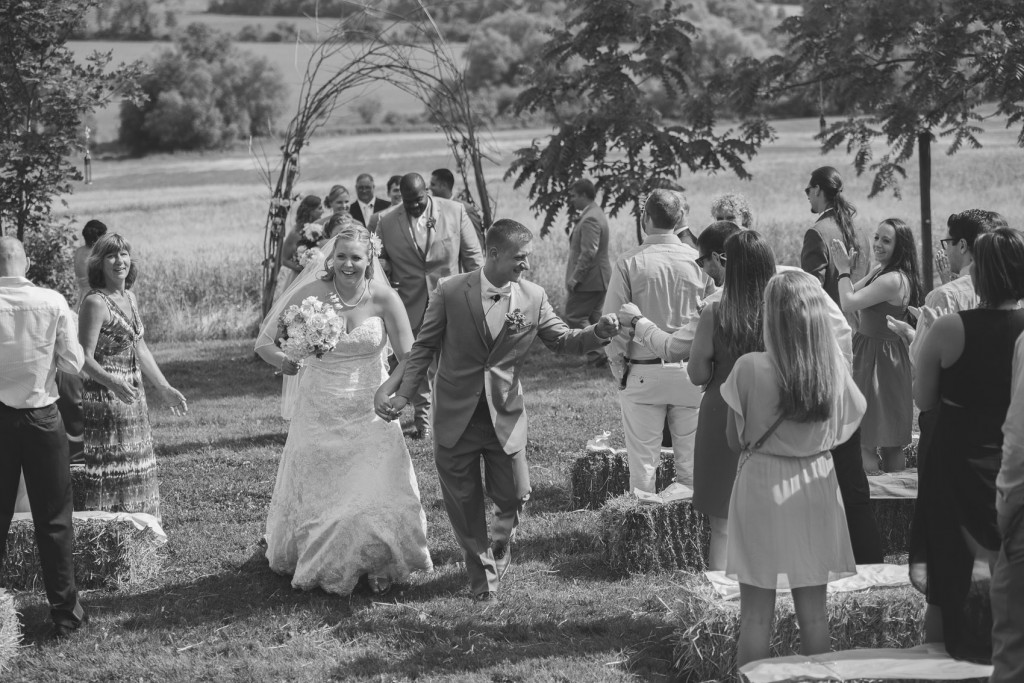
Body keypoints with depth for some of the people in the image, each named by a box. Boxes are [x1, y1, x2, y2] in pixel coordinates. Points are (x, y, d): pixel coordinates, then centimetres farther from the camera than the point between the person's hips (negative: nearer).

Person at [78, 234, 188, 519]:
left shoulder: (130, 298, 10)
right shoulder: (95, 303, -15)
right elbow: (85, 359, -20)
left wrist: (164, 388, 18)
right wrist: (113, 383, -36)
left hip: (132, 398, 9)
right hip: (104, 399, -9)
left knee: (134, 473, 13)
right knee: (107, 475, -6)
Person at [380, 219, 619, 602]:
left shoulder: (533, 298, -3)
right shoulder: (451, 292, -9)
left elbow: (563, 341, 5)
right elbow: (424, 346, -1)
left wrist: (598, 333, -14)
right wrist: (405, 394, -7)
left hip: (505, 416, 1)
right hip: (456, 416, -1)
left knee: (513, 495, 4)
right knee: (463, 502, 6)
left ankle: (500, 545, 38)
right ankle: (483, 575, 25)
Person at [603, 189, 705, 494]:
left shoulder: (629, 263, -9)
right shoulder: (697, 261, -3)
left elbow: (613, 321, -8)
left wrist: (619, 368, 4)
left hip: (643, 374, -2)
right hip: (690, 373, 2)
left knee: (643, 461, 5)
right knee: (690, 460, 10)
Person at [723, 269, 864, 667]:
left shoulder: (750, 369, -16)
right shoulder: (833, 366, -8)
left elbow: (735, 441, -6)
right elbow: (844, 430, 4)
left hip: (761, 489, -3)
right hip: (815, 489, 3)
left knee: (756, 615, 5)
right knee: (813, 611, 13)